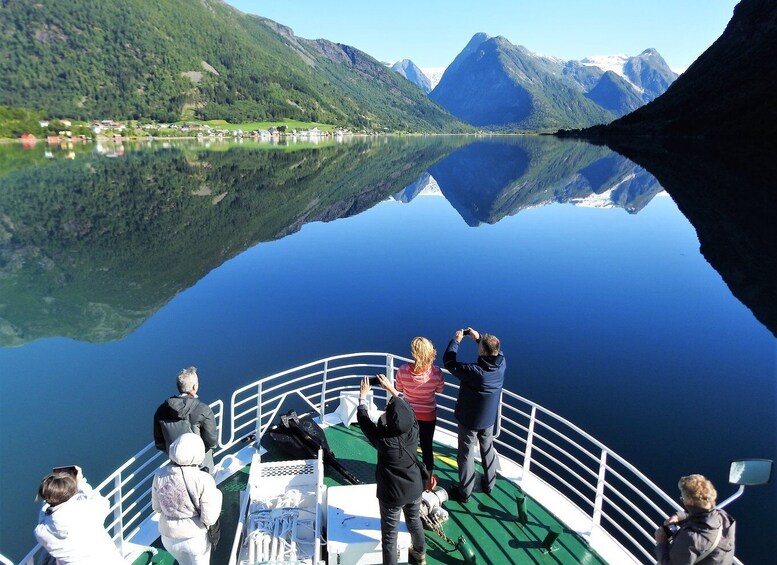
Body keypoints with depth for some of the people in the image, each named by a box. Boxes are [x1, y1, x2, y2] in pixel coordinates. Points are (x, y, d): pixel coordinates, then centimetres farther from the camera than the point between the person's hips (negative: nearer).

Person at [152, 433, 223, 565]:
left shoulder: (159, 475, -16)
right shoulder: (203, 480, -28)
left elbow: (156, 508, 1)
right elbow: (209, 519, -21)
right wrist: (217, 495, -7)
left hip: (168, 535, 3)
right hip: (195, 536, -3)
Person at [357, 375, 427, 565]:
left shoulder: (383, 440, -32)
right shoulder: (413, 431, -21)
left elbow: (362, 418, -17)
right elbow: (407, 409, -2)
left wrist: (363, 395, -2)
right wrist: (391, 388, 7)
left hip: (391, 495, -5)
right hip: (414, 489, 5)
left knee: (389, 534, 15)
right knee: (414, 521, 30)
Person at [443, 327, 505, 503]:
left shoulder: (473, 371, -35)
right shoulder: (501, 364, -19)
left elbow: (448, 361, -23)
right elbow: (496, 351, 6)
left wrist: (456, 340, -12)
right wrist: (479, 338, 2)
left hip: (469, 419, -5)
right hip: (489, 418, 5)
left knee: (466, 454, 12)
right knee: (488, 450, 25)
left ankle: (464, 492, 26)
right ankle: (489, 484, 43)